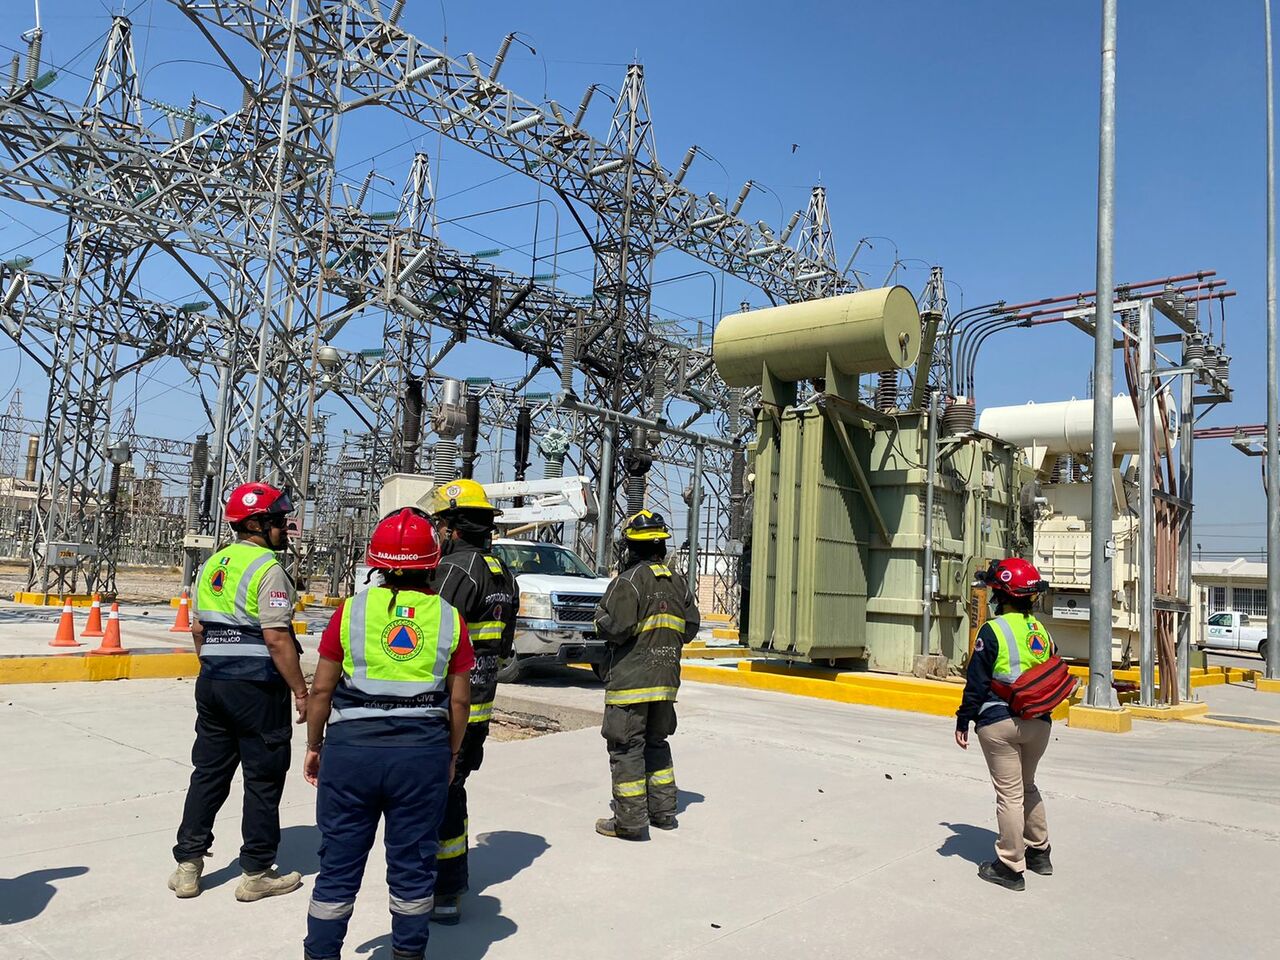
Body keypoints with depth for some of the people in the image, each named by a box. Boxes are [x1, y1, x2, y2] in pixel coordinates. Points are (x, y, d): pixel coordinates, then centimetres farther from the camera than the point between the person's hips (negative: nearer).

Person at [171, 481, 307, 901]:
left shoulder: (213, 564, 11)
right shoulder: (268, 569, -15)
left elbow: (198, 628, 16)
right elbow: (277, 638, -19)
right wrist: (300, 691, -13)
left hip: (212, 682, 8)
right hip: (257, 686, -8)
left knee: (209, 771, 16)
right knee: (263, 779, 4)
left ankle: (188, 865, 23)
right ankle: (257, 873, 14)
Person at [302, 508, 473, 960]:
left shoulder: (352, 610, -2)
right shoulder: (449, 617, 0)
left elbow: (322, 689, 1)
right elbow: (459, 700, 2)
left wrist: (314, 745, 14)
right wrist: (451, 754, 15)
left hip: (351, 747, 0)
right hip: (423, 752, 1)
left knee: (339, 862, 13)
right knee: (413, 864, 13)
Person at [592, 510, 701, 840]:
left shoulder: (628, 581, -15)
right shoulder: (678, 584, 8)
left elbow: (616, 629, -21)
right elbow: (690, 629, 11)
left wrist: (601, 615, -1)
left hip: (630, 680, -7)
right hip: (666, 679, 7)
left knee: (626, 748, 0)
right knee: (656, 743, 20)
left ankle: (630, 820, 3)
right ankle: (663, 810, 27)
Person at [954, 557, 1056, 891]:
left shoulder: (993, 630, -12)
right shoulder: (1042, 631, 8)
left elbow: (977, 682, -12)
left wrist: (963, 721, -5)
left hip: (999, 723, -6)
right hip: (1038, 723, 7)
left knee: (1009, 794, 0)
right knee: (1027, 786, 23)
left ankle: (1010, 867, 8)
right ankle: (1039, 852, 33)